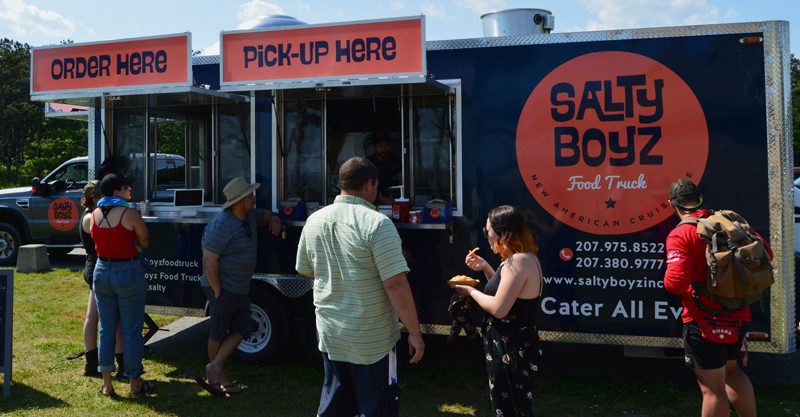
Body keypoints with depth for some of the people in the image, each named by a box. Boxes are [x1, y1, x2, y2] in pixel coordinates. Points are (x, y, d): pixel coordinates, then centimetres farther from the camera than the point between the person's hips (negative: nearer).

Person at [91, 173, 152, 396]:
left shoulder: (95, 214, 1)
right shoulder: (130, 214, -15)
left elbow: (96, 238, 13)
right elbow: (145, 242, -6)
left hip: (102, 272, 5)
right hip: (128, 273, -5)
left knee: (106, 329, 14)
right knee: (131, 331, 5)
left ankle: (106, 383, 19)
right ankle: (134, 383, 15)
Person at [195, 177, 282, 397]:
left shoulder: (248, 215, 5)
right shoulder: (221, 226, -22)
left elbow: (266, 215, 28)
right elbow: (209, 260, -22)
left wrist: (274, 219, 3)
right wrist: (217, 292, -21)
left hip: (241, 286, 9)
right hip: (222, 286, -9)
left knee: (241, 330, 7)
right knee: (219, 333, 6)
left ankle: (214, 369, 11)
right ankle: (220, 377, 19)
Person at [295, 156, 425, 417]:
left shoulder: (314, 221, 2)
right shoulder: (376, 223, -18)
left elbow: (304, 269, 15)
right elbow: (395, 283, -21)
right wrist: (414, 332, -15)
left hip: (329, 334, 6)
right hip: (371, 340, -6)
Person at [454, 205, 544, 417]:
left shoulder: (519, 262, -23)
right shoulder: (522, 258, 11)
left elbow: (499, 308, -27)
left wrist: (471, 292, -11)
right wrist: (485, 268, 12)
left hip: (512, 352, -11)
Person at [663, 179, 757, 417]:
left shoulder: (679, 235, -16)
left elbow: (676, 283, -25)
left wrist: (667, 280, -3)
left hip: (704, 319, -7)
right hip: (737, 314, 7)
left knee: (712, 387, 1)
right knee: (731, 370, 27)